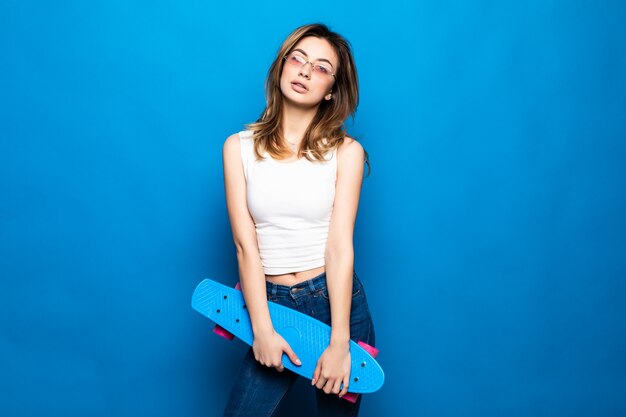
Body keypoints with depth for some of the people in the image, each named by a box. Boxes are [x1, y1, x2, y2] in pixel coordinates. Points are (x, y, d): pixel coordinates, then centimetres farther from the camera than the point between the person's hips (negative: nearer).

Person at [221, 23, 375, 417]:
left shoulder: (346, 151, -4)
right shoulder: (239, 147, -1)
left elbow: (340, 247, -10)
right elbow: (245, 244, -6)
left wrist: (339, 343, -15)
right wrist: (262, 329, -13)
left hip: (336, 300, 0)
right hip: (272, 303, 1)